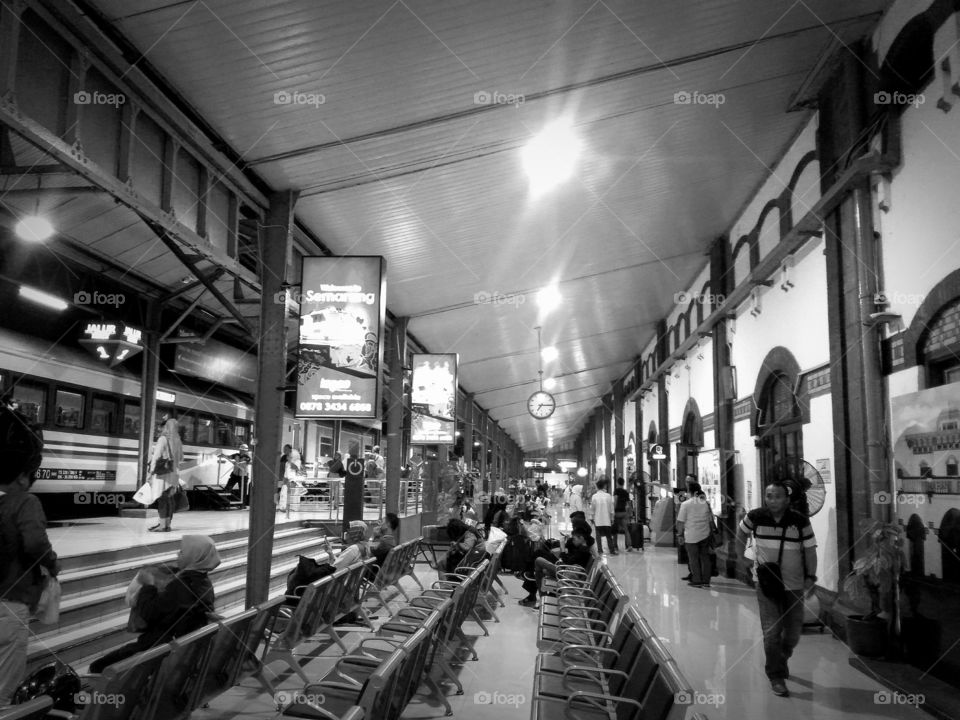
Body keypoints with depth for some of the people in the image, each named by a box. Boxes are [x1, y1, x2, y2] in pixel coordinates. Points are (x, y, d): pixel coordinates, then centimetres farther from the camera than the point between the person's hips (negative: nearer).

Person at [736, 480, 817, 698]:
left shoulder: (800, 521, -9)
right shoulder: (755, 517, -8)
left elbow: (810, 550, -3)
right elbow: (741, 532, 12)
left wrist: (811, 577, -8)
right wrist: (740, 557, 11)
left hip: (794, 584, 1)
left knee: (793, 632, 13)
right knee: (772, 631, -7)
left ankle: (781, 659, 42)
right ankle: (776, 677, 6)